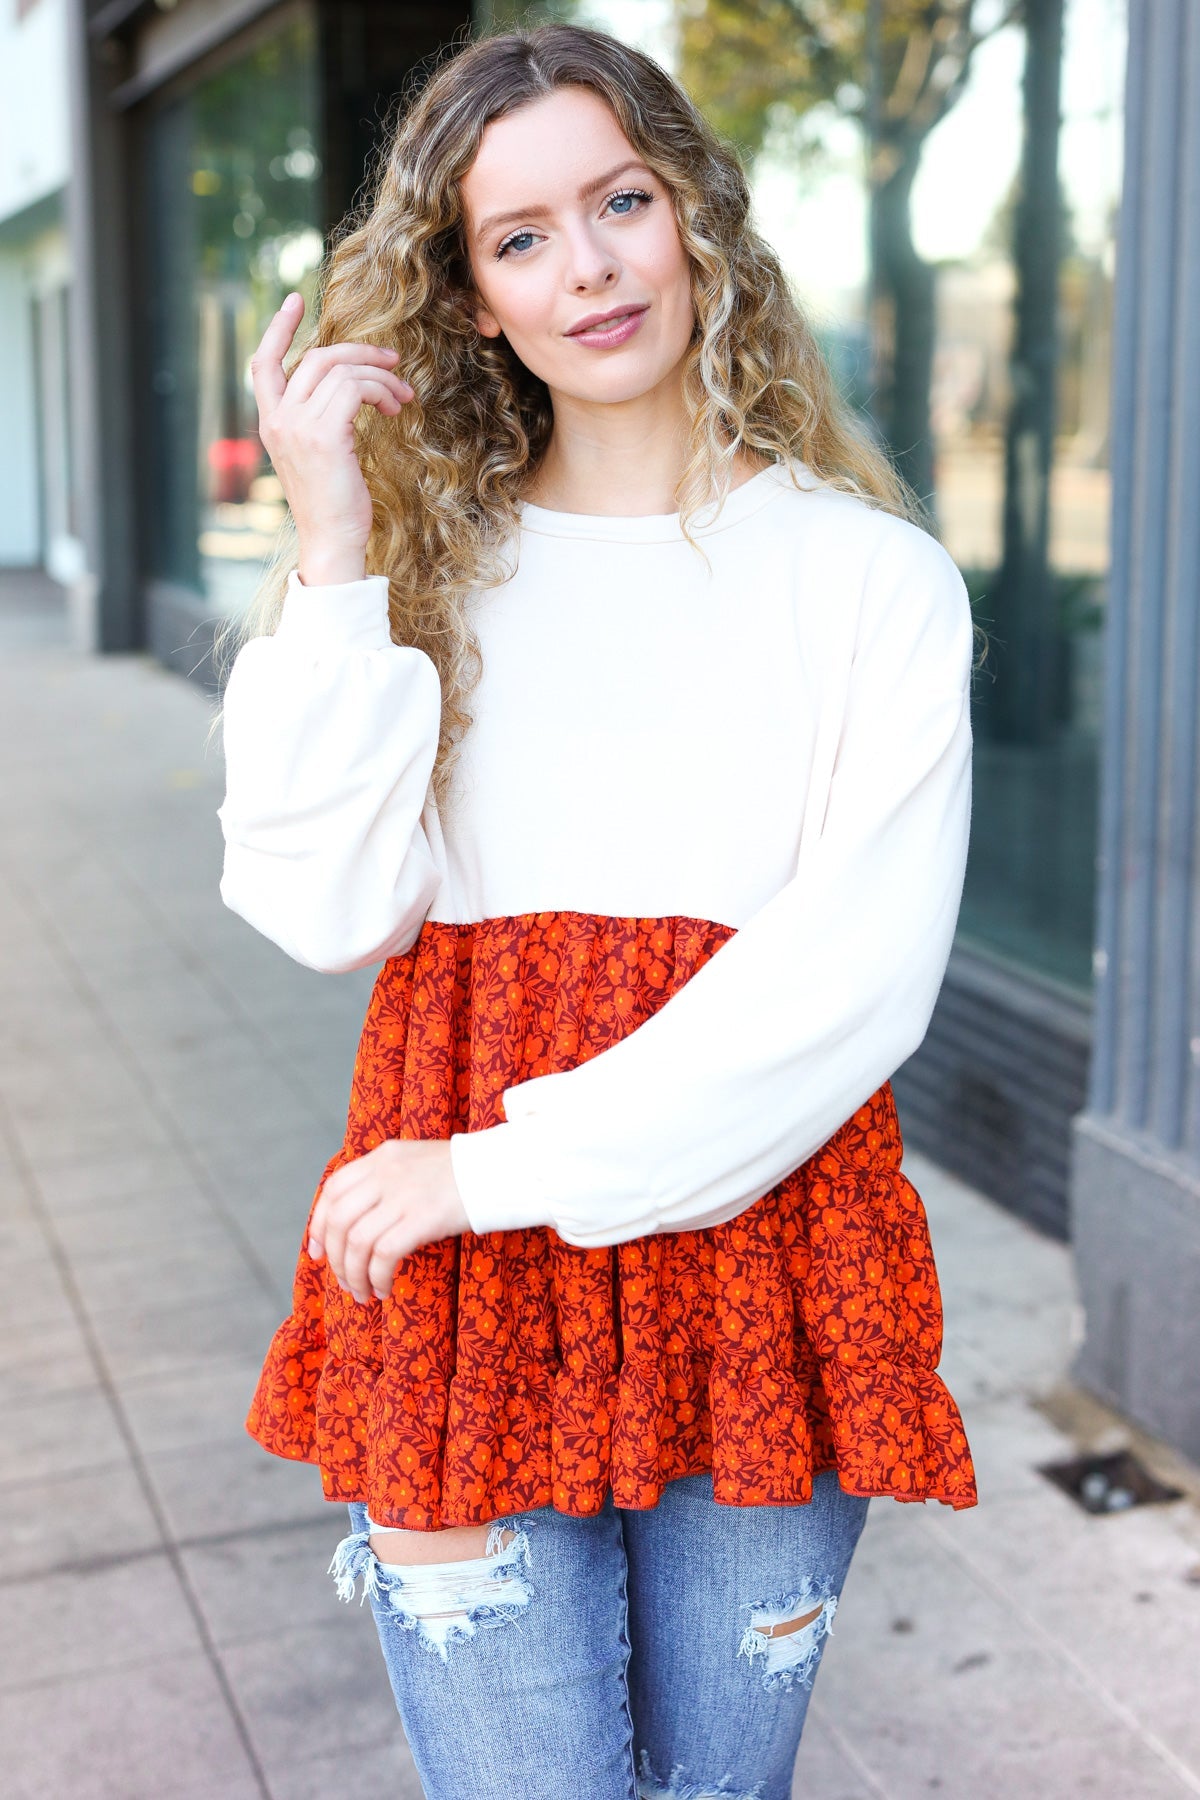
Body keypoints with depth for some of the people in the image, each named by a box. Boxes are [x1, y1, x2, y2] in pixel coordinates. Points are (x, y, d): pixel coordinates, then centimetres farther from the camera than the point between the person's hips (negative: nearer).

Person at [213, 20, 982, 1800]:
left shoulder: (871, 578, -1)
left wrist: (516, 1165, -15)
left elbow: (858, 970, -11)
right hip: (458, 1263, 1)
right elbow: (326, 912, -6)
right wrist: (336, 553, -10)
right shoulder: (436, 562, 7)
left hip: (757, 1237, 0)